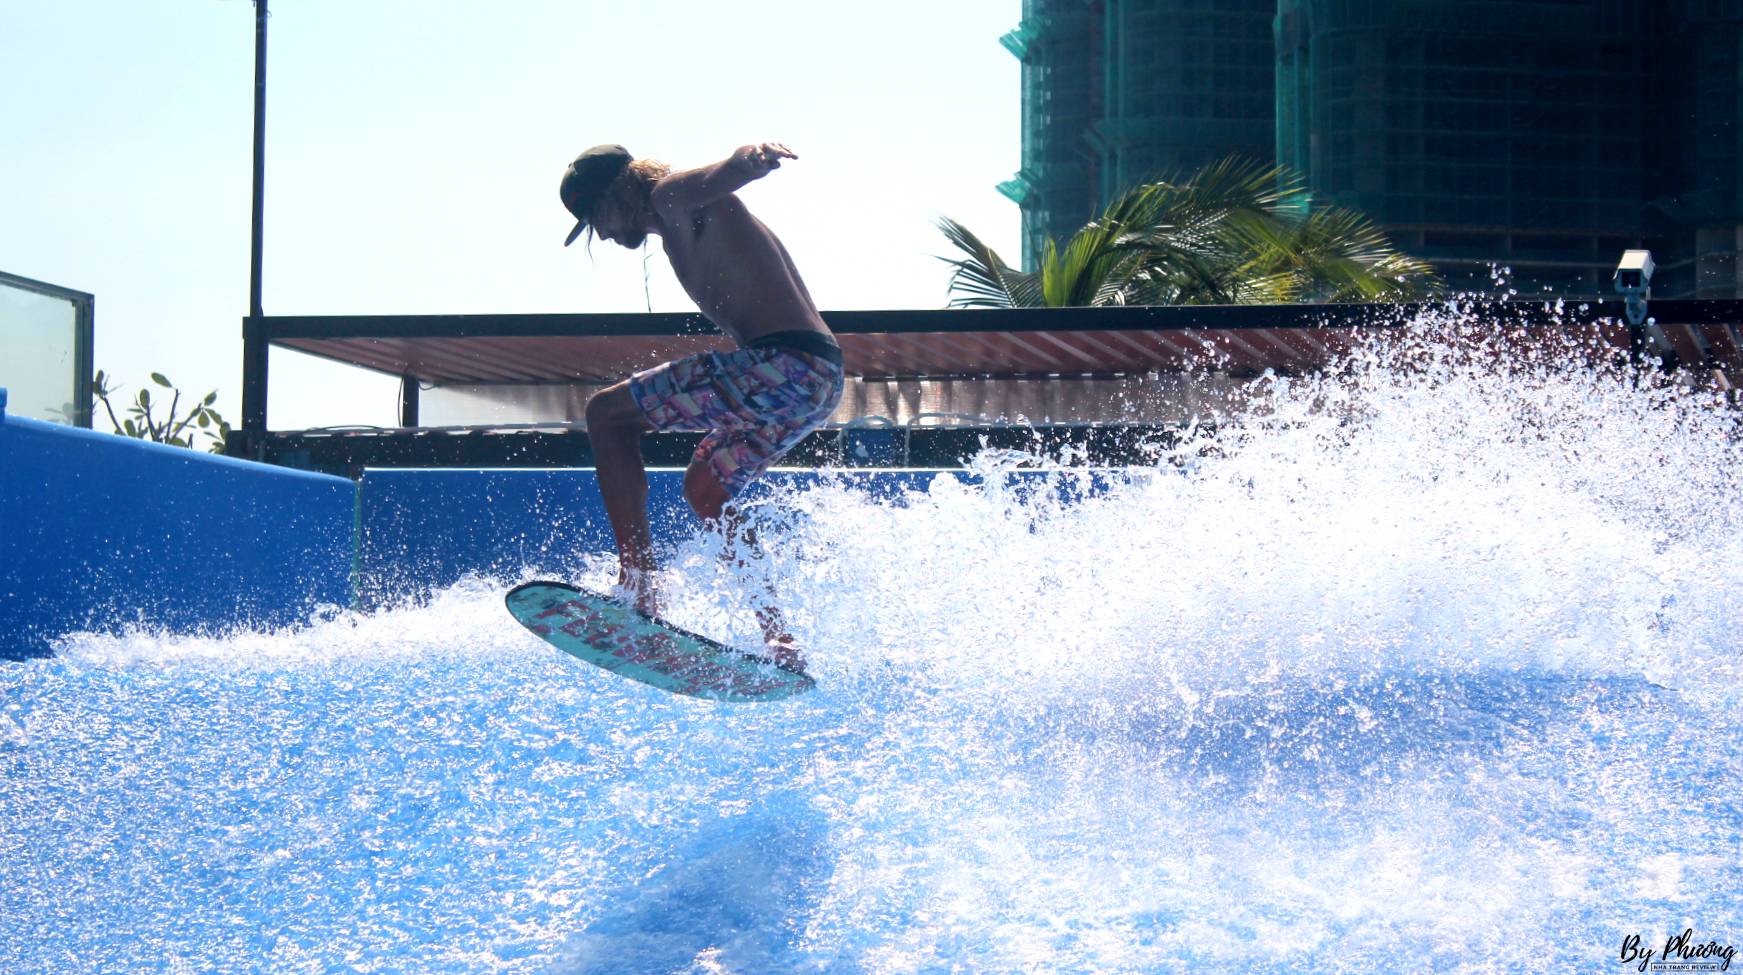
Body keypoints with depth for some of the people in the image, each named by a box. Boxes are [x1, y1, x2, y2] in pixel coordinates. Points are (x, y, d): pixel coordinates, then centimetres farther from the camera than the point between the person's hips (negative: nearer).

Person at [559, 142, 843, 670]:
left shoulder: (674, 196, -1)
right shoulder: (682, 225, 28)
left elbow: (722, 172, -25)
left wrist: (753, 155, -48)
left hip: (784, 368, -10)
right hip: (821, 377, 10)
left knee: (608, 413, -6)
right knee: (705, 486, 22)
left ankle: (639, 586, -11)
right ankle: (780, 641, 20)